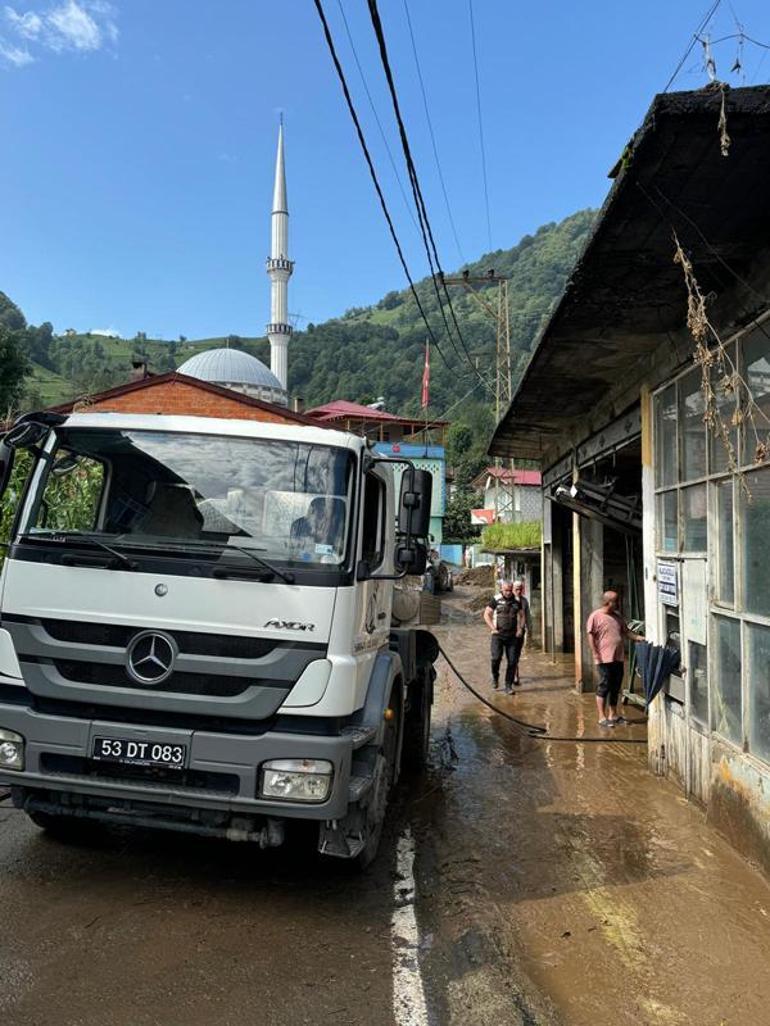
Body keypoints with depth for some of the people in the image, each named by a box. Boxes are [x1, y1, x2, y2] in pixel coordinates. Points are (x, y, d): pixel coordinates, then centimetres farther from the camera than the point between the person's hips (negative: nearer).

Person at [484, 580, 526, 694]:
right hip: (498, 635, -3)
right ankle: (495, 677, 13)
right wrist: (493, 629, -8)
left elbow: (522, 616, 18)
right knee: (496, 658, -15)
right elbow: (486, 615, -1)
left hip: (513, 636, 3)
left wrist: (520, 629, 3)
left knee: (512, 661, -1)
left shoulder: (517, 601, 9)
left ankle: (508, 686, 9)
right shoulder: (495, 600, -2)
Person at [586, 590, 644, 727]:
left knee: (615, 688, 13)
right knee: (604, 687, -3)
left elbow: (625, 631, 19)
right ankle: (602, 718, 3)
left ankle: (613, 715, 25)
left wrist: (638, 637, 3)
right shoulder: (595, 616, -8)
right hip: (605, 659, -7)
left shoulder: (617, 616, 14)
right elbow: (591, 637, -11)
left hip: (618, 658, 7)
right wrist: (596, 654, -15)